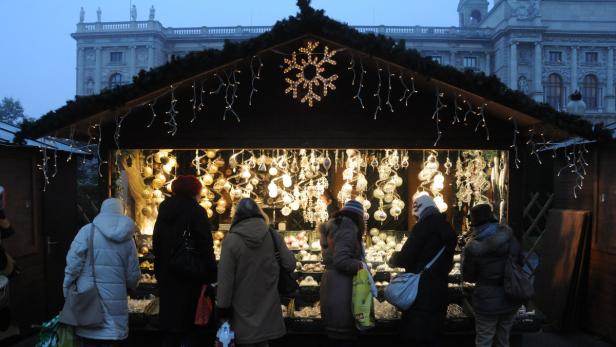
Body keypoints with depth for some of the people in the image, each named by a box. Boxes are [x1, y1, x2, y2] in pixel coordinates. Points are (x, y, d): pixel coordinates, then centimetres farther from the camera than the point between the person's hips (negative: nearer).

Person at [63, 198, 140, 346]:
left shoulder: (88, 230, -4)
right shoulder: (127, 238, 3)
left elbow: (74, 260, -10)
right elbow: (133, 275, 6)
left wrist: (67, 289, 0)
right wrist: (131, 285, 26)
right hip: (115, 299, 1)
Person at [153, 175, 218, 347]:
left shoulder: (165, 210, 9)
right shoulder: (196, 211, -9)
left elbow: (157, 245, 14)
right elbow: (206, 247, -14)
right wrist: (211, 277, -9)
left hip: (167, 277, 6)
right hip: (191, 278, -6)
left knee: (170, 328, 13)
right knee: (191, 328, 2)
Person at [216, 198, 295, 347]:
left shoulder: (231, 240, -11)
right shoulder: (273, 236, -3)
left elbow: (225, 278, -11)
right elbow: (290, 265, -1)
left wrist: (223, 308, -4)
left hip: (243, 308, -3)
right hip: (268, 307, 3)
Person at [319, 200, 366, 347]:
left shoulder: (334, 226, 15)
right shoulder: (348, 228, -13)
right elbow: (341, 260, -22)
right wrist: (361, 266, -11)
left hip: (332, 282, 10)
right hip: (341, 285, -10)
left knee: (337, 328, 16)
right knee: (345, 333, -3)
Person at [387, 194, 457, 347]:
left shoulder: (424, 225, -15)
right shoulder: (447, 227, 10)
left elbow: (406, 257, -18)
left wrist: (394, 258, 3)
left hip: (422, 289, -8)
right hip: (439, 287, 8)